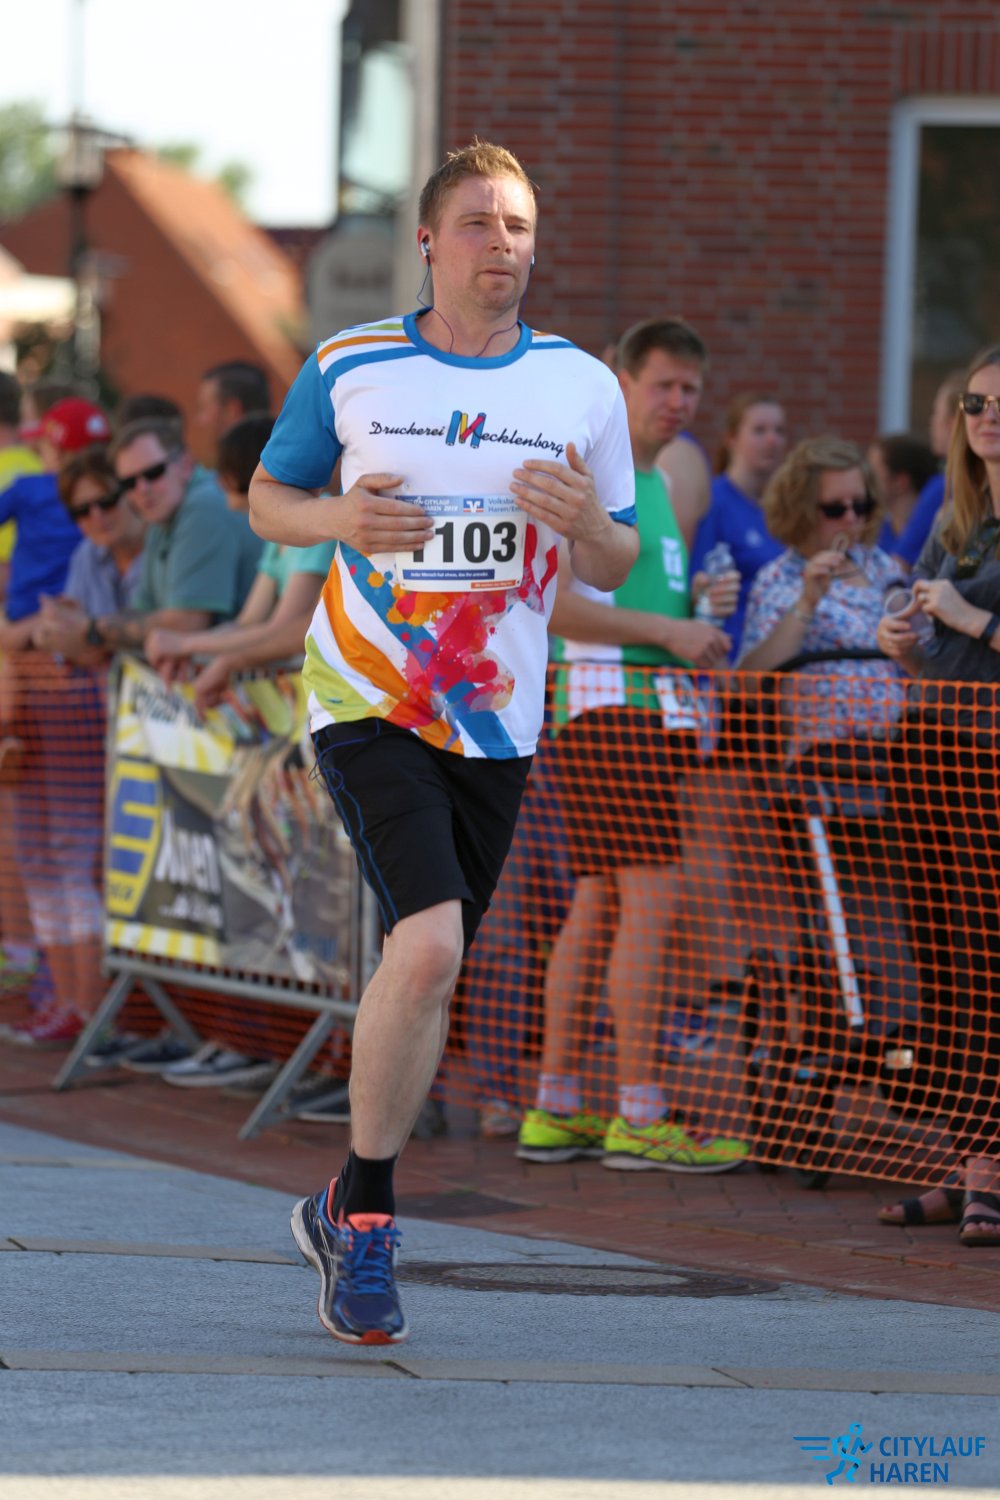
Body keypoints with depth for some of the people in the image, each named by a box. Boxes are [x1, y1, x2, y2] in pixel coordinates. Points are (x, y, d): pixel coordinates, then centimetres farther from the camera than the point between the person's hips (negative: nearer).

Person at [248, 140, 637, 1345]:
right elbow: (267, 498, 11)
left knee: (427, 972, 9)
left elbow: (616, 567, 11)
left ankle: (347, 1211, 28)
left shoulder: (582, 388, 5)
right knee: (427, 943, -21)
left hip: (496, 720, 4)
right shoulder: (347, 369, 0)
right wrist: (339, 520, -11)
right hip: (368, 700, -3)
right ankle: (366, 1217, -7)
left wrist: (584, 522, -13)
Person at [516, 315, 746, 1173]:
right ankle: (640, 1117, -12)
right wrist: (667, 629, -17)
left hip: (654, 707, 10)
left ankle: (555, 1110, 12)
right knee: (651, 901, -12)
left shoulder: (655, 481, 21)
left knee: (598, 905, 9)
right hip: (611, 703, -10)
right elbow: (553, 603, -18)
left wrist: (701, 605, 14)